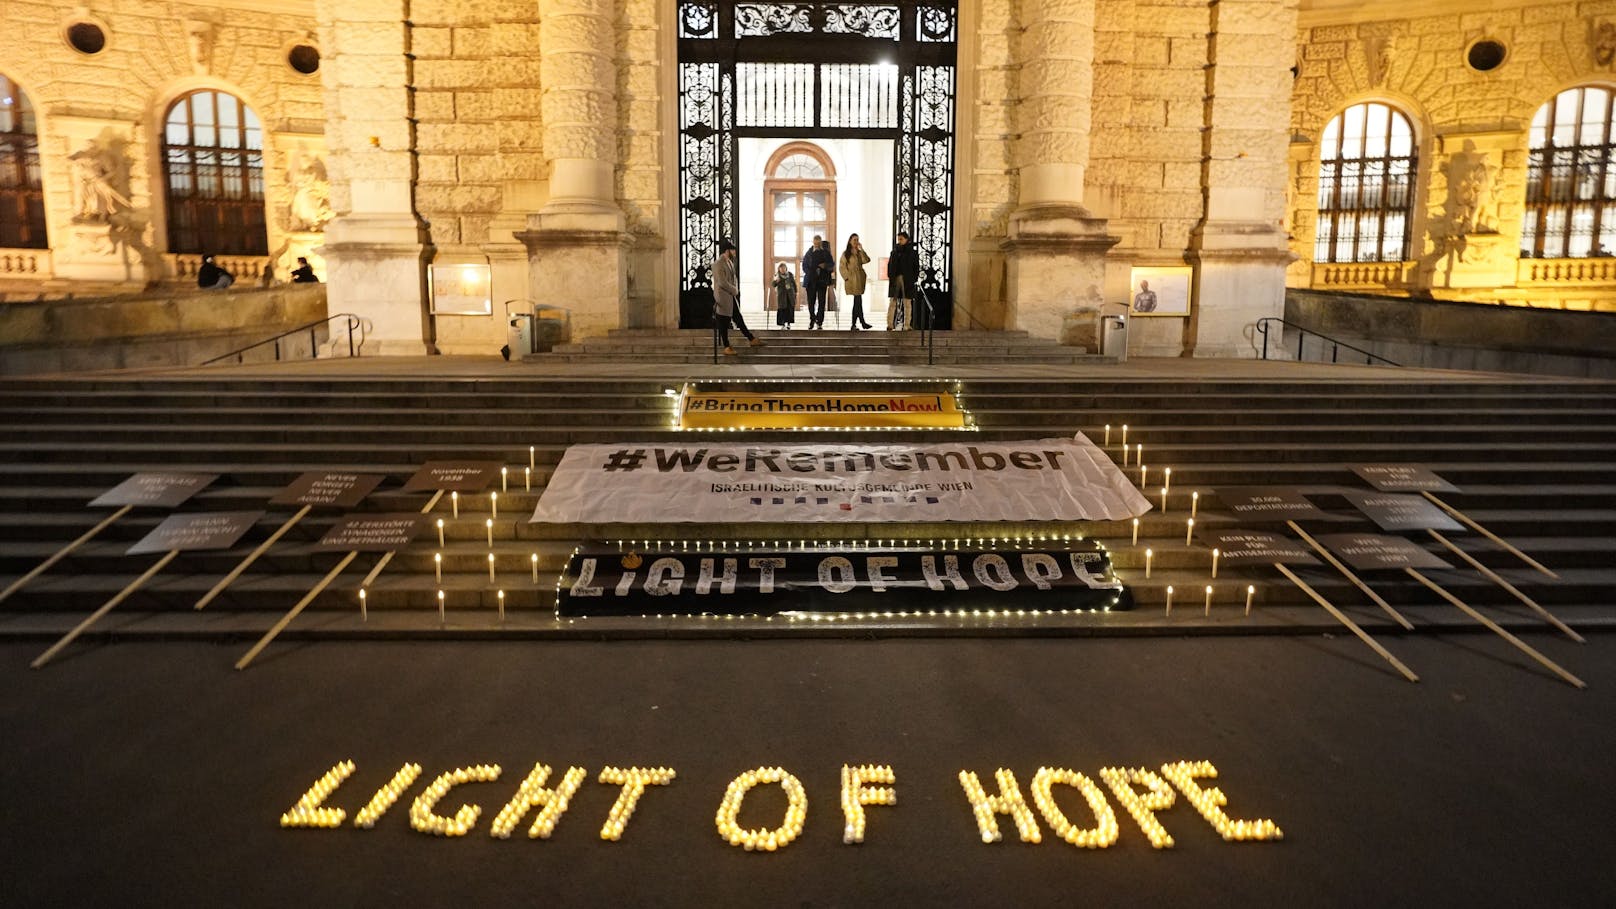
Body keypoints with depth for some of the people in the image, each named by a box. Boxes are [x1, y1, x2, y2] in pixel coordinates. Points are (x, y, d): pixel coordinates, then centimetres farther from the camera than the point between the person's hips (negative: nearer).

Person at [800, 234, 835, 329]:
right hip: (811, 280, 0)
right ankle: (812, 320, 22)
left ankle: (819, 322, 2)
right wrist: (809, 273, -5)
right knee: (811, 301, 2)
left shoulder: (826, 252, 6)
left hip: (822, 280, 0)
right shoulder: (809, 252, 5)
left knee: (821, 302, -3)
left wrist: (825, 265, -9)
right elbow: (804, 265, 9)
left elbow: (832, 264, 10)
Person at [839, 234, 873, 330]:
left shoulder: (859, 253, 15)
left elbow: (866, 260, -4)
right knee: (858, 301, -12)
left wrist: (861, 249, -7)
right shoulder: (845, 253, 3)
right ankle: (862, 323, -12)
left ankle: (853, 324, 10)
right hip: (852, 280, -5)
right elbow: (841, 267, 0)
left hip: (860, 280, 5)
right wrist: (848, 277, -9)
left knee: (856, 302, 7)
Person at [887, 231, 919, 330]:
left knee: (907, 303, 0)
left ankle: (907, 325, 4)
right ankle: (890, 324, 1)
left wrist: (914, 279, -6)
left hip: (907, 280, -2)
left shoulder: (912, 253, 3)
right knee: (893, 302, 1)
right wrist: (890, 276, 2)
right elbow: (890, 265, 14)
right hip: (895, 279, 2)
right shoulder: (895, 252, 11)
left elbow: (916, 267, 3)